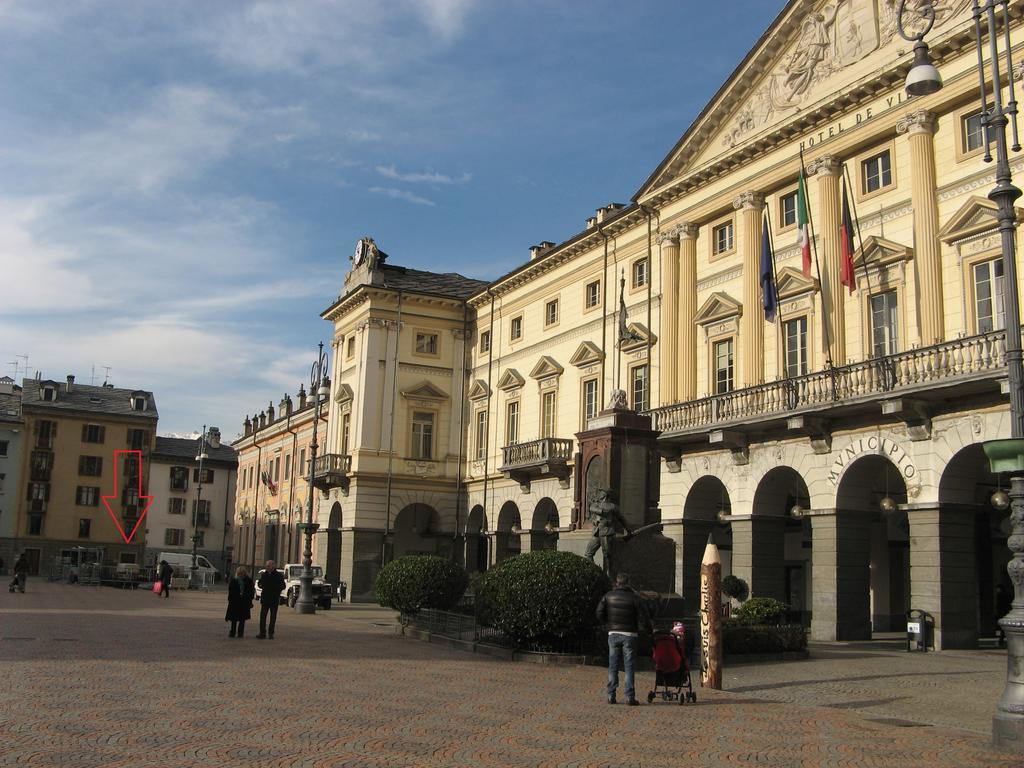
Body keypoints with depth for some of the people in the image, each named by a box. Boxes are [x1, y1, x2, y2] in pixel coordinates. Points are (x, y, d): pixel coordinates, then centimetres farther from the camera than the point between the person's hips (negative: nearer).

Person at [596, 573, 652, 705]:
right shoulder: (634, 597, -5)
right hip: (629, 635, -2)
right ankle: (630, 697, -1)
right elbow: (643, 617, -5)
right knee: (629, 666, 2)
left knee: (613, 666, 10)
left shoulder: (608, 596, 2)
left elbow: (600, 614, 0)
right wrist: (650, 630, 11)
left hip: (613, 634, 2)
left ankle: (611, 696, 10)